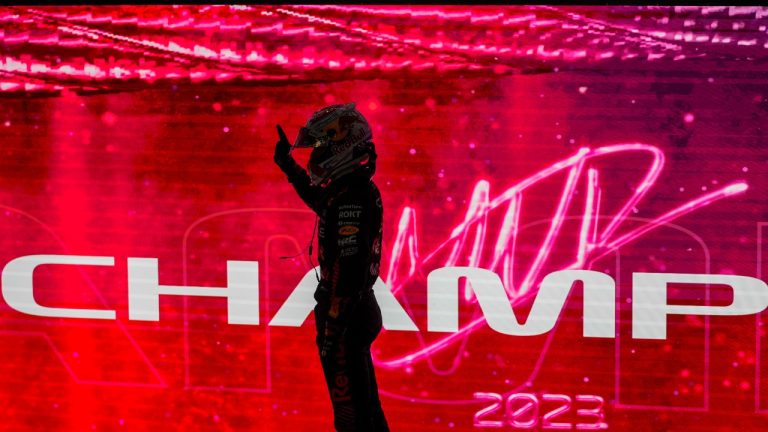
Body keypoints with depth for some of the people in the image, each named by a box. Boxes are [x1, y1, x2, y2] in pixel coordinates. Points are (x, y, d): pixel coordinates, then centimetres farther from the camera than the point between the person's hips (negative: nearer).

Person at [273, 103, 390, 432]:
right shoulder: (360, 190, 5)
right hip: (359, 309, 10)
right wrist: (289, 166, 33)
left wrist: (331, 333, -24)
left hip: (347, 316, -10)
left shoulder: (351, 201, -25)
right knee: (365, 403, 22)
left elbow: (349, 273, -28)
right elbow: (320, 201, 30)